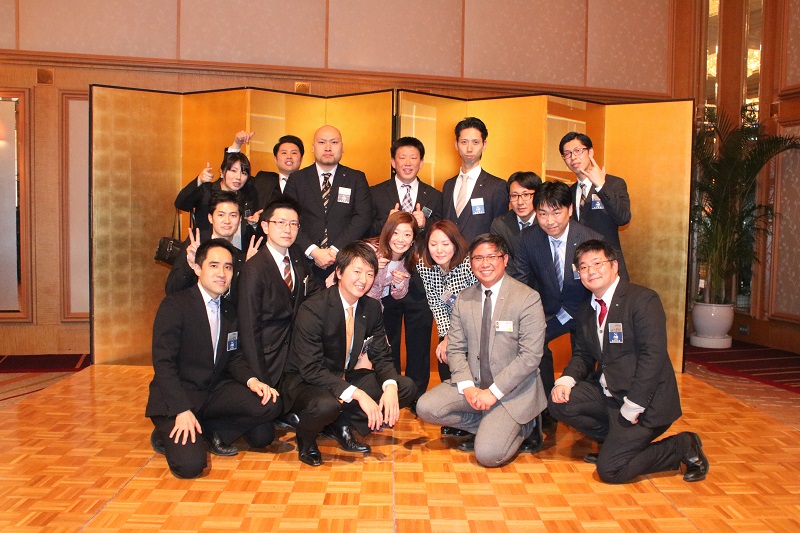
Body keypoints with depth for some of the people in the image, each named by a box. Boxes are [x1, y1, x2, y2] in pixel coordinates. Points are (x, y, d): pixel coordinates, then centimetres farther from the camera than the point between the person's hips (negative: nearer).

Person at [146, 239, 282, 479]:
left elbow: (234, 357, 10)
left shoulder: (229, 310, 7)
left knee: (270, 403, -18)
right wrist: (182, 411, -26)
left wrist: (252, 380, -13)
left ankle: (212, 431, 4)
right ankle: (167, 435, 8)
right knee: (190, 464, -25)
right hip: (176, 398, -5)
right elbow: (163, 363, -17)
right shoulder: (174, 305, -13)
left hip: (215, 392, 6)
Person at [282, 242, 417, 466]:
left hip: (347, 378, 6)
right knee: (326, 405, -39)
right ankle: (306, 439, -3)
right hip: (305, 382, -6)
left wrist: (390, 387, -22)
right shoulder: (312, 310, -22)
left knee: (407, 387, -6)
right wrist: (358, 394, -34)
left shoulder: (372, 308, -3)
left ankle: (341, 424, 0)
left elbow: (382, 356, 1)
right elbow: (311, 369, -26)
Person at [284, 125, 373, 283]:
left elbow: (364, 217, -4)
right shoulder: (297, 179, 8)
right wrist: (313, 251, -15)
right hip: (305, 263, 0)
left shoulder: (356, 178, 8)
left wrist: (335, 250, -14)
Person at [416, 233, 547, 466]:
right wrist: (467, 387, -13)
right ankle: (491, 426, 4)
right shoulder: (463, 299, 4)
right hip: (472, 384, 5)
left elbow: (530, 356, -16)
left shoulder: (528, 298, -11)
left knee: (487, 455, -20)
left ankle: (525, 425, 11)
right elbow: (455, 348, 4)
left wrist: (494, 392, -20)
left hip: (513, 389, -5)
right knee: (426, 408, -14)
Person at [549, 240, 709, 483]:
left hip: (644, 401, -7)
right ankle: (617, 439, 8)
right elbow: (582, 355, 12)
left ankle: (683, 446, 7)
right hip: (607, 393, 7)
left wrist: (631, 407, -23)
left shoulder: (643, 300, -14)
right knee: (559, 402, -13)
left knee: (610, 469, -15)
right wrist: (566, 380, -10)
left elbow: (653, 355, -21)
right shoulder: (586, 310, 10)